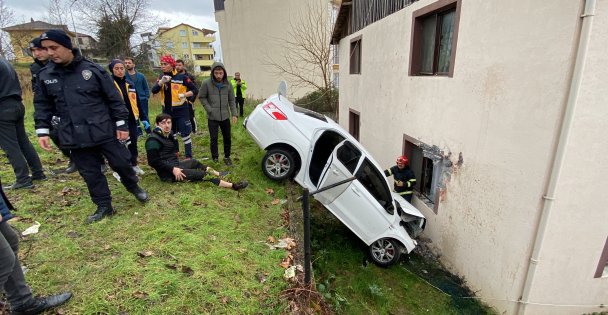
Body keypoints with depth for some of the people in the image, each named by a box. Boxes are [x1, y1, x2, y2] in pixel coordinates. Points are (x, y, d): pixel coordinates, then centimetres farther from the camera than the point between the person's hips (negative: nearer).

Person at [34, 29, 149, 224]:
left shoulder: (93, 70, -6)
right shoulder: (45, 75, 5)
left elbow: (114, 99, -4)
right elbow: (43, 105, 14)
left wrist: (122, 124, -6)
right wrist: (42, 130, 6)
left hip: (104, 132, -3)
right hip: (74, 137, 4)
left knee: (121, 163, 5)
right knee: (90, 173, 9)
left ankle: (134, 187, 33)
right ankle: (104, 206, 23)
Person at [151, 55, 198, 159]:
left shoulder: (181, 77, -7)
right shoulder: (161, 77, 7)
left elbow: (195, 90, -3)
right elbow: (153, 91, -4)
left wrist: (184, 95, -15)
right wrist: (161, 82, -20)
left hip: (181, 110, -5)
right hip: (167, 111, 5)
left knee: (185, 135, -2)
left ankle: (189, 158, 7)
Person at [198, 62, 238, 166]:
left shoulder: (228, 84, -1)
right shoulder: (206, 83, -9)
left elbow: (231, 100, 4)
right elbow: (202, 97, 0)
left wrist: (234, 114, -3)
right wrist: (209, 109, -10)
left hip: (225, 116, 3)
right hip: (212, 117, -2)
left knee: (227, 138, 10)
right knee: (214, 138, 2)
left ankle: (227, 157, 26)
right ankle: (215, 158, 17)